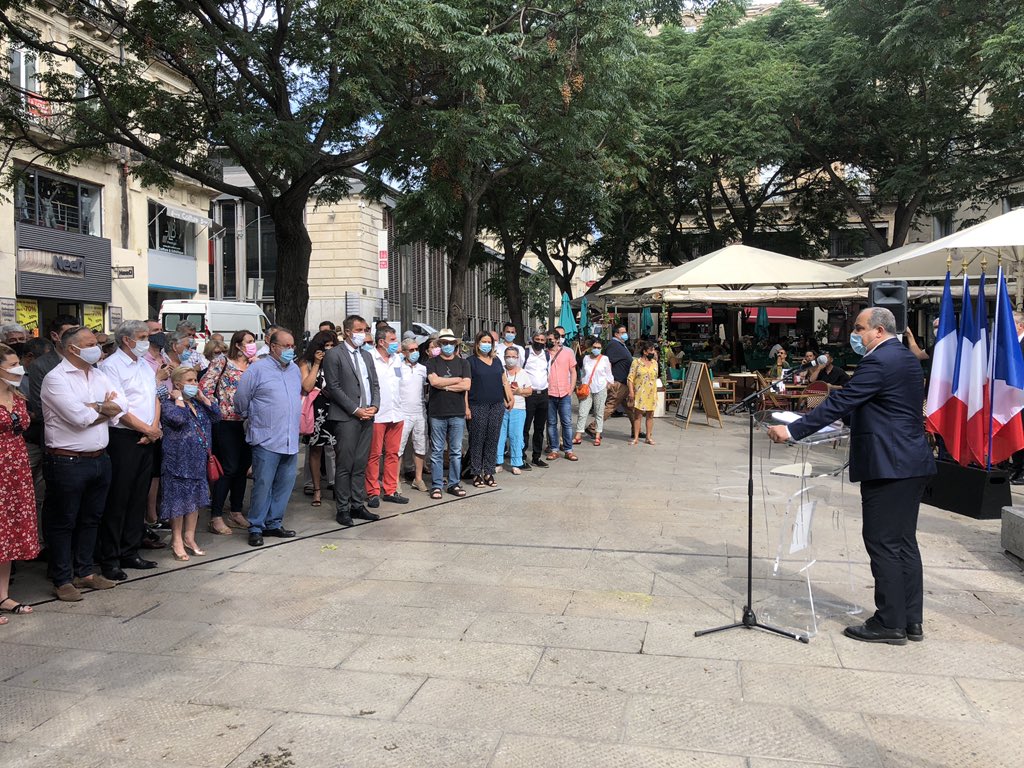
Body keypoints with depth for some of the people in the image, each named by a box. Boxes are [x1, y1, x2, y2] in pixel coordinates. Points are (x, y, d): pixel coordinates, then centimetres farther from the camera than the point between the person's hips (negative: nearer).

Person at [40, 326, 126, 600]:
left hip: (99, 459, 7)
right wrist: (104, 408, -5)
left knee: (91, 519, 16)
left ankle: (84, 572, 29)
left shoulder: (99, 375, 10)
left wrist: (91, 409, -12)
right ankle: (62, 580, 15)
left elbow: (122, 405, 1)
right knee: (63, 522, 5)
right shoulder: (55, 379, -11)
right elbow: (78, 417, -21)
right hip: (67, 462, -7)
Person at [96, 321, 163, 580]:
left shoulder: (145, 366, 16)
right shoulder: (111, 366, -9)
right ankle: (109, 558, 6)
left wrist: (154, 428, -2)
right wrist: (147, 430, -9)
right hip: (123, 439, -7)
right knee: (118, 499, -3)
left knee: (138, 497, 11)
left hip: (146, 440, 8)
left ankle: (130, 553, 21)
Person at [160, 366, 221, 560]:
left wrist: (203, 397, 2)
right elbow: (179, 418, -29)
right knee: (179, 500, 1)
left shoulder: (198, 403, 13)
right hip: (178, 462, -7)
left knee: (195, 500, 13)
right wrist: (179, 398, -16)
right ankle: (177, 540, 13)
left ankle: (189, 538, 24)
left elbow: (216, 415, 5)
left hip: (198, 461, 7)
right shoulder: (169, 404, -10)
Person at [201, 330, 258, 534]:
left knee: (242, 468, 11)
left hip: (247, 423, 6)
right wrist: (218, 409, -10)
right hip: (227, 423, -6)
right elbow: (205, 387, -10)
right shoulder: (222, 363, -4)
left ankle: (236, 513, 23)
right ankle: (215, 517, 3)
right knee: (228, 469, -5)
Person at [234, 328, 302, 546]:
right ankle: (256, 528, 8)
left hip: (291, 441, 6)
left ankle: (274, 523, 22)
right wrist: (249, 418, 11)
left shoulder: (295, 370, 14)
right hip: (266, 440, -6)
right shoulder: (257, 369, -7)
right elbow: (241, 399, -2)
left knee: (285, 484, 10)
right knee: (263, 485, -3)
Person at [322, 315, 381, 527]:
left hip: (367, 417, 6)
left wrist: (374, 406, 0)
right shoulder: (334, 355, -5)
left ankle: (358, 505, 16)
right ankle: (342, 509, 4)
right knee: (345, 466, -3)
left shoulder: (367, 356, 17)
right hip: (346, 418, -6)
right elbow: (334, 388, -10)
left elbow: (375, 384, 18)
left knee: (361, 465, 9)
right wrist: (356, 410, -12)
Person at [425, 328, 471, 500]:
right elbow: (434, 381, -13)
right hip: (437, 413, -2)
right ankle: (436, 486, 9)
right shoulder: (432, 362, 4)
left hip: (458, 412, 2)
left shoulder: (463, 363, 8)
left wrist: (444, 385, -7)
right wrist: (457, 380, -5)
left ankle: (454, 484, 16)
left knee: (456, 451, 6)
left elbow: (466, 385, -5)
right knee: (437, 451, 2)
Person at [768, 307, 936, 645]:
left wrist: (792, 431, -21)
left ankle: (889, 623, 5)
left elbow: (840, 402, -21)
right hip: (913, 464, 10)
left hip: (888, 465, -10)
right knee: (904, 542, 14)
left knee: (883, 543, -2)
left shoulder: (878, 362, -15)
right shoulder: (907, 358, 15)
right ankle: (911, 620, 21)